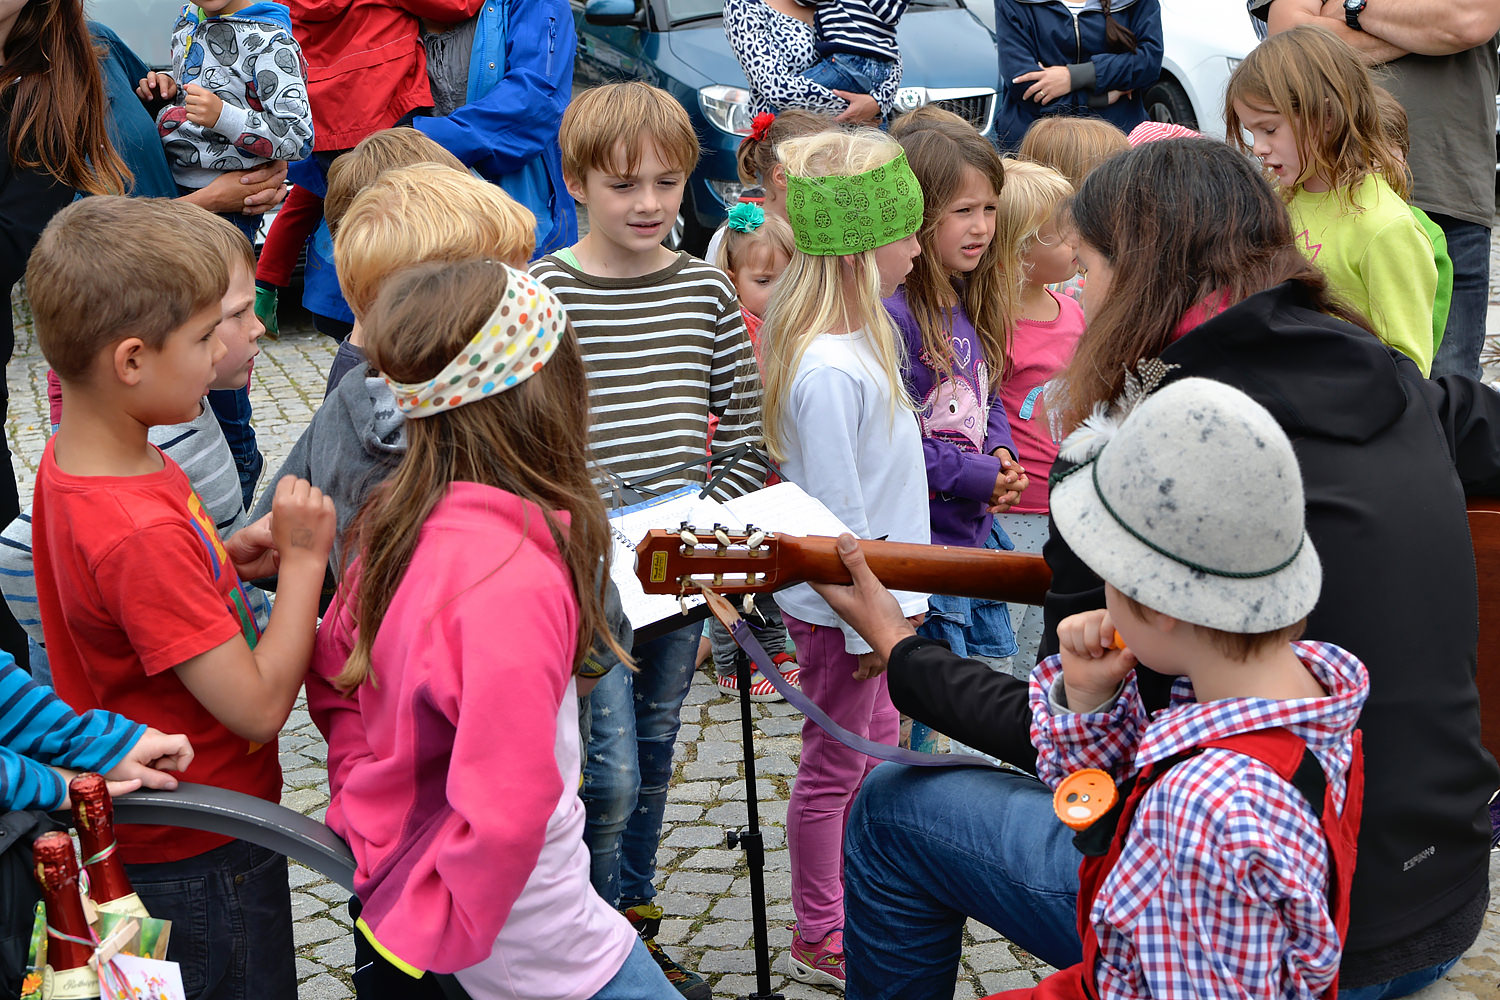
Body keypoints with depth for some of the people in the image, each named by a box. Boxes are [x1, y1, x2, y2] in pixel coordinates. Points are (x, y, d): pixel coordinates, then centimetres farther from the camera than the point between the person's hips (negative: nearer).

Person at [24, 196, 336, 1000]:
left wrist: (224, 558, -2)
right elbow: (260, 707, -28)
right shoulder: (142, 533, -33)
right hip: (203, 857, -9)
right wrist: (302, 560, -19)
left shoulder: (65, 461, -4)